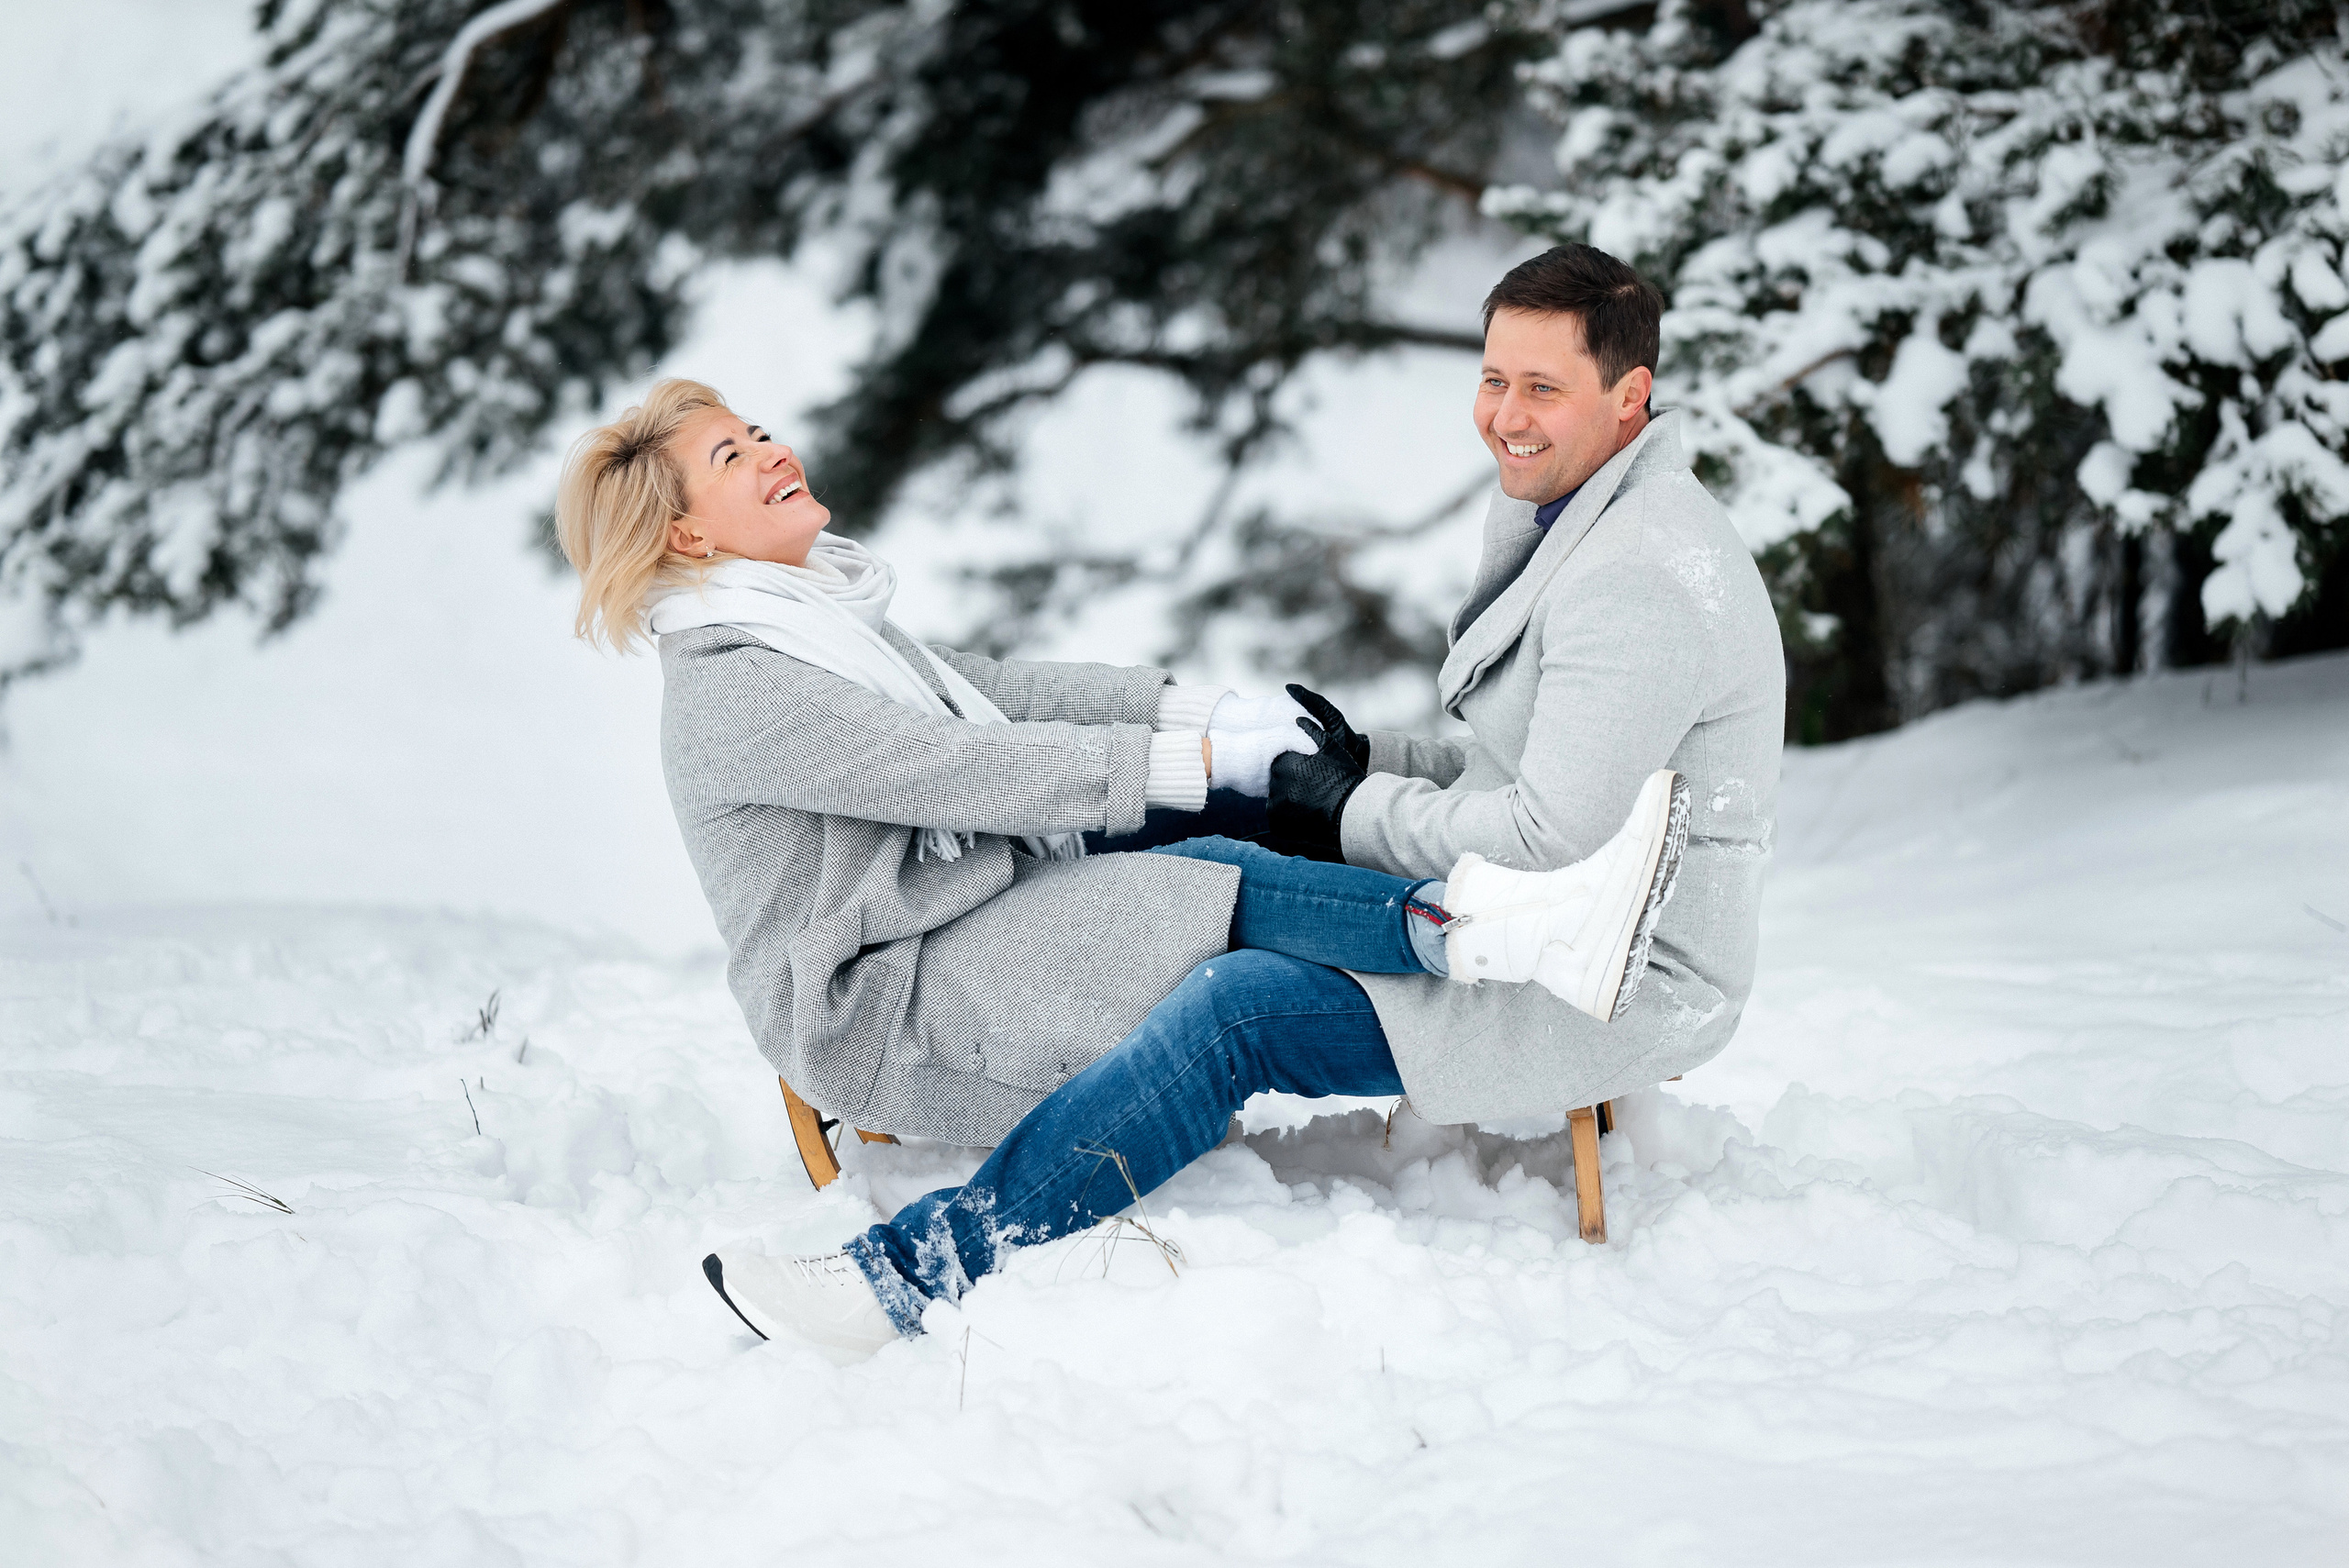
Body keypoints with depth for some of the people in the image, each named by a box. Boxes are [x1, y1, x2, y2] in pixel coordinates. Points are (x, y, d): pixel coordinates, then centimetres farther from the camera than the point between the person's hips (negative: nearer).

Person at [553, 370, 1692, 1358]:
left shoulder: (827, 616, 20)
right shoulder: (731, 693, -12)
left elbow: (1005, 692, 14)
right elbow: (969, 772, -18)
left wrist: (1201, 708, 0)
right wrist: (1200, 753, -17)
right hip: (888, 1012, -10)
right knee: (1224, 891, -25)